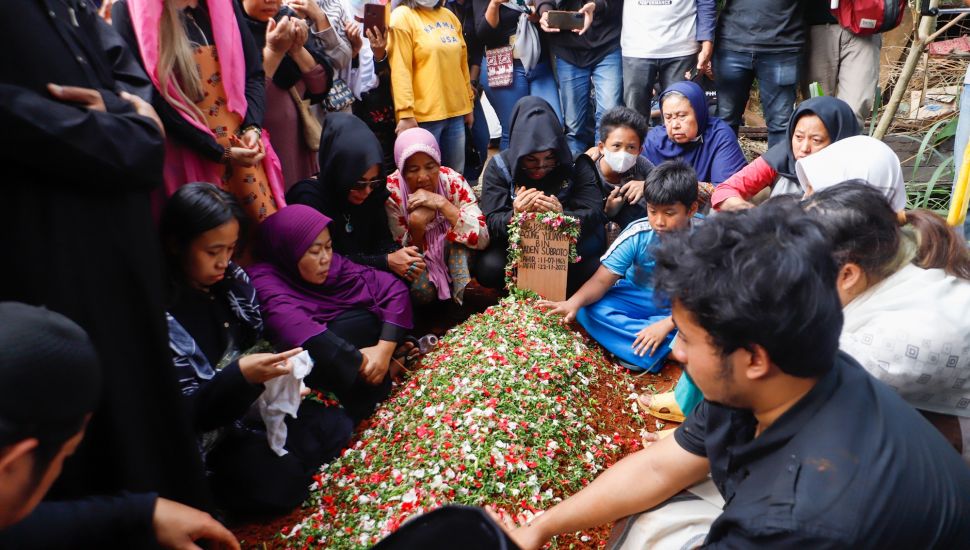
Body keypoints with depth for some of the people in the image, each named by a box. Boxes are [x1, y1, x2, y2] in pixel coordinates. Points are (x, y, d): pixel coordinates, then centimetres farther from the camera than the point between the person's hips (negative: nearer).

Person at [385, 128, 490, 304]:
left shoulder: (453, 181, -20)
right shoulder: (391, 192, -22)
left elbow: (481, 238, -28)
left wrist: (442, 203, -37)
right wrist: (416, 225, -37)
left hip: (453, 252, 0)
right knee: (421, 290, -32)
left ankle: (465, 296, -17)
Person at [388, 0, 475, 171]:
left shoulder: (449, 16, 15)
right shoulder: (402, 16, -4)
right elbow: (400, 69, -12)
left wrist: (468, 103, 16)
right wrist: (406, 113, -19)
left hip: (455, 112, 6)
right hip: (424, 115, -6)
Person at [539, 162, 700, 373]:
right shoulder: (637, 234, -17)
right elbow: (602, 280, -19)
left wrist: (666, 324, -31)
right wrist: (574, 302, -39)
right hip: (638, 298, 2)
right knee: (589, 309, -26)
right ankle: (666, 352, -27)